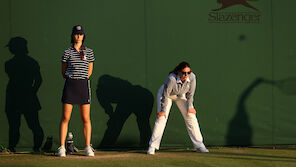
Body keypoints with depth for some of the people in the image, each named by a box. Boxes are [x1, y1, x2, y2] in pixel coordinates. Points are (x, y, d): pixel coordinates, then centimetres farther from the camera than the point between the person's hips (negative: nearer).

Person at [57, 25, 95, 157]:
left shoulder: (89, 52, 8)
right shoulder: (67, 53, 5)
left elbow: (89, 71, 14)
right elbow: (63, 72, 10)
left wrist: (81, 79, 9)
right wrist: (71, 78, 5)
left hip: (84, 85, 1)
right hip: (70, 85, -1)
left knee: (86, 118, 0)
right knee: (65, 117, -3)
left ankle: (88, 147, 5)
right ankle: (62, 147, 0)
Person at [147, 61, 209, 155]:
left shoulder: (192, 77, -31)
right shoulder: (171, 79, -41)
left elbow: (190, 93, -14)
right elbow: (165, 95, -28)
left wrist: (189, 107, -6)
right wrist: (163, 110, -20)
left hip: (181, 95, 4)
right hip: (166, 93, -4)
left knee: (191, 116, -2)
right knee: (161, 117, -15)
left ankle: (199, 145, 5)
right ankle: (152, 146, -12)